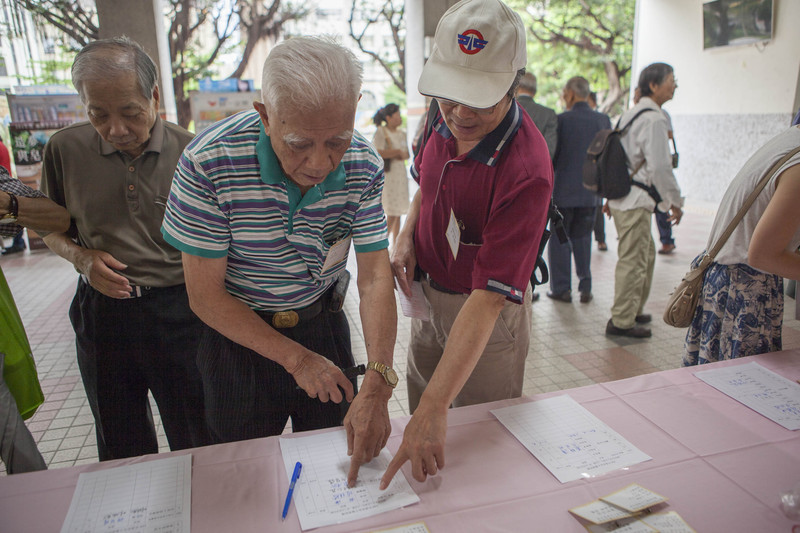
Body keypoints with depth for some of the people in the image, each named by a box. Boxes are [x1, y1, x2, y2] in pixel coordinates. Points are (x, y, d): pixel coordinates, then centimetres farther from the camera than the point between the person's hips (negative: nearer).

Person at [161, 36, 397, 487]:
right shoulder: (210, 163, -26)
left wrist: (377, 385, -28)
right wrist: (296, 358, -18)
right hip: (239, 334, -2)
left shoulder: (363, 166, -17)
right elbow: (205, 295, -19)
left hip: (325, 324, 2)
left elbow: (375, 279, -17)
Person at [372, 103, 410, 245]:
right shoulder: (381, 132, -8)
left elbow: (407, 154, 14)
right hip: (387, 175, -7)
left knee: (398, 213, 10)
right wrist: (398, 151, -11)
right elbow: (379, 153, -20)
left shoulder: (401, 133, 14)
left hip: (401, 174, 7)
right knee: (392, 214, -10)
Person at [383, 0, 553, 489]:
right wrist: (407, 236, -5)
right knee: (420, 411, 24)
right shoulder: (447, 119, -10)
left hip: (486, 315, -7)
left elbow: (488, 300, -36)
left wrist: (435, 408, -38)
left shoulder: (525, 171, -33)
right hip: (429, 292, 8)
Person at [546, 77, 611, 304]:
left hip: (564, 190, -4)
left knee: (559, 239, 7)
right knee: (582, 238, 16)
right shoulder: (603, 120, 1)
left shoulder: (562, 119, -12)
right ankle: (585, 287, 15)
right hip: (591, 192, 4)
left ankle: (561, 288, 11)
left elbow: (551, 155, -8)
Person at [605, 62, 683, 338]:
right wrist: (675, 201, -7)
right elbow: (659, 167, -17)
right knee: (633, 260, -5)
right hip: (635, 201, -10)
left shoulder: (630, 114, 15)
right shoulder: (654, 119, -14)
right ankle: (621, 321, 2)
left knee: (646, 254, 20)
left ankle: (633, 310, 31)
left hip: (621, 196, 10)